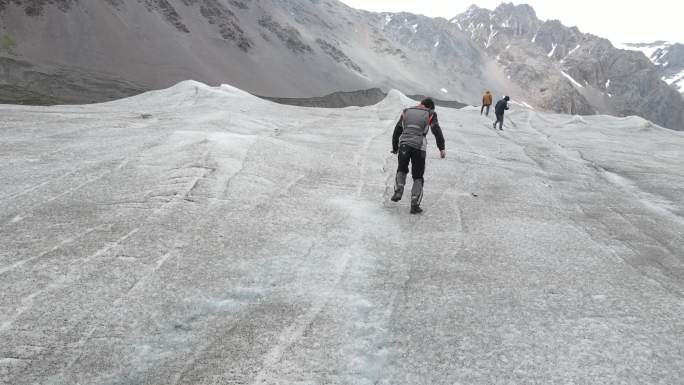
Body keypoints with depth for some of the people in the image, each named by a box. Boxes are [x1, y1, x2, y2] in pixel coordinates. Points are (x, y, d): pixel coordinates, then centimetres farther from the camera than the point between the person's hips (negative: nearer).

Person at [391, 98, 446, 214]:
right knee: (418, 177, 9)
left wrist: (395, 147, 26)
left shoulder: (406, 112, 17)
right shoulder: (430, 114, 9)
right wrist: (442, 148, -4)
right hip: (419, 147, -2)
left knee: (401, 170, 26)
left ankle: (398, 191, 4)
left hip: (404, 145, 2)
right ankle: (415, 204, 3)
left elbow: (397, 130, 18)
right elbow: (437, 131, -2)